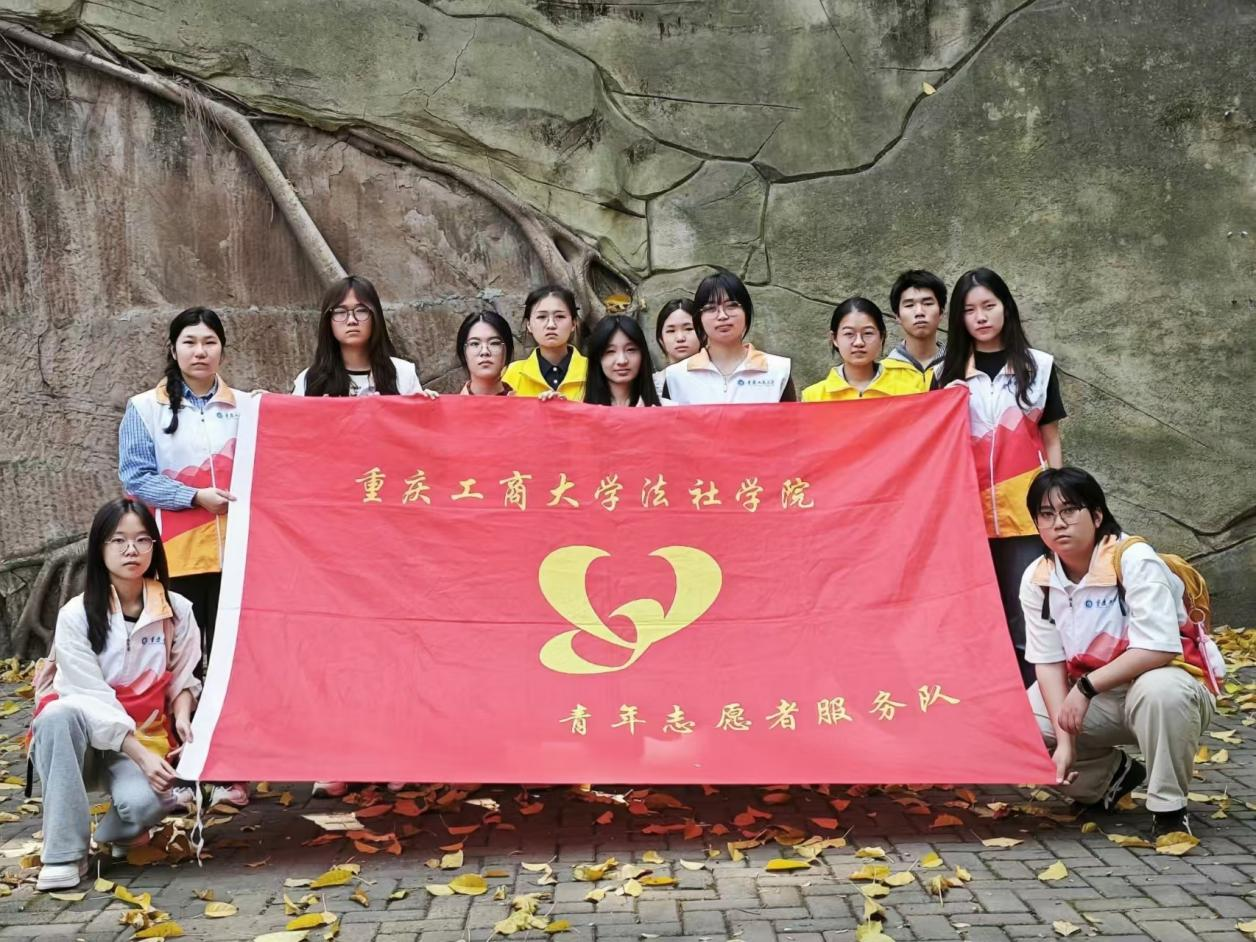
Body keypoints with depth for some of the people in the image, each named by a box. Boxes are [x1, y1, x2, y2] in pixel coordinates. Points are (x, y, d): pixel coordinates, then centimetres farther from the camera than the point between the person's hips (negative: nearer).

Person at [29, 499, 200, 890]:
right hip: (87, 738, -1)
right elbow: (92, 698, -16)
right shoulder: (76, 616, -12)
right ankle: (65, 853, -28)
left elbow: (183, 679, 7)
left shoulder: (177, 611, -3)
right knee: (60, 712, -37)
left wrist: (182, 716, -15)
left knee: (146, 800, -33)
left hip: (145, 738, 1)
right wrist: (142, 756, -26)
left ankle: (118, 830, 7)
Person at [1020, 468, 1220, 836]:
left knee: (1159, 691, -40)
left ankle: (1169, 809, -17)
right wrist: (1065, 740, -16)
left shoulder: (1134, 560, -20)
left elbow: (1158, 648, -29)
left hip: (1162, 680, -5)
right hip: (1089, 698, 5)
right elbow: (1048, 662, -6)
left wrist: (1087, 686, -28)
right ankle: (1111, 774, 12)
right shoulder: (1037, 579, -5)